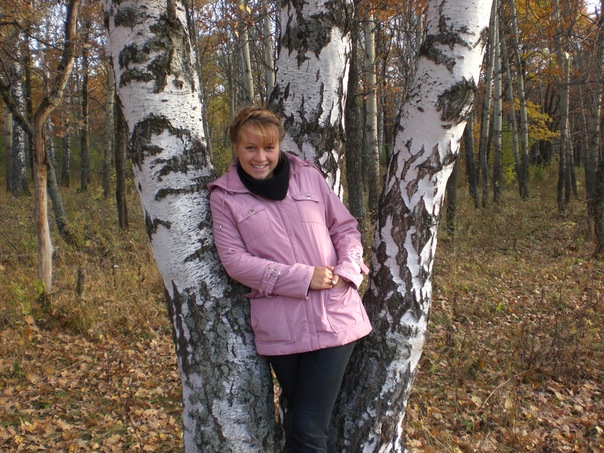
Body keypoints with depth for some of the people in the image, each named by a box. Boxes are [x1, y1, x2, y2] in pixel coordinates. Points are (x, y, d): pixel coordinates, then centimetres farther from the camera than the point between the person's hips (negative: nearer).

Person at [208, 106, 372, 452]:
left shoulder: (308, 176, 6)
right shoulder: (224, 196, 2)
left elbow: (346, 227, 11)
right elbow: (234, 259, -7)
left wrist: (348, 270, -9)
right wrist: (303, 277, -14)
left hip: (334, 318, 0)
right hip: (280, 329, 0)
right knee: (304, 420, 14)